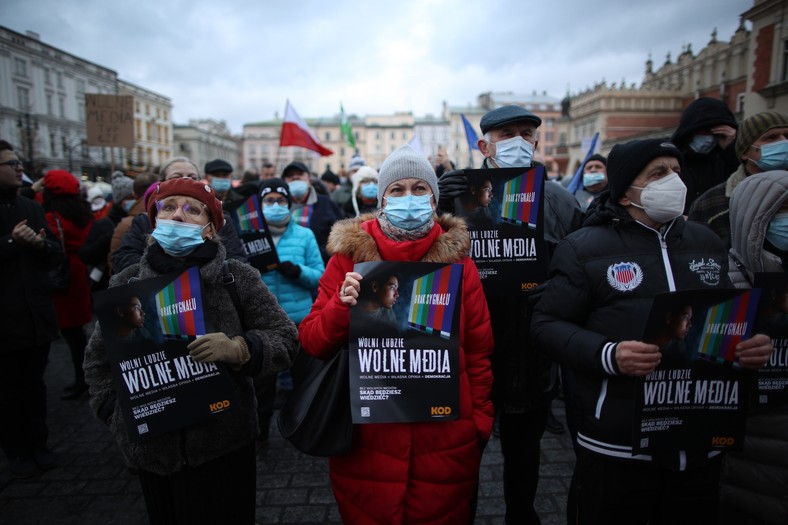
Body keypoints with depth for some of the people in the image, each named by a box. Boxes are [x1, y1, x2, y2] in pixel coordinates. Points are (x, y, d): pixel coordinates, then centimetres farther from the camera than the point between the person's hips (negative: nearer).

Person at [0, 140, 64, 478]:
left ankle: (38, 444, 29)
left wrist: (43, 244, -12)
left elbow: (57, 256, 8)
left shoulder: (32, 208, 8)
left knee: (34, 385, 15)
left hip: (37, 316, 4)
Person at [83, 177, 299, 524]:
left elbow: (285, 338, -7)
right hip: (150, 448, 2)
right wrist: (118, 414, 4)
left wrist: (239, 349, -24)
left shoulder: (237, 277, -6)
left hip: (223, 444, -1)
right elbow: (98, 358, 14)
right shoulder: (126, 283, 2)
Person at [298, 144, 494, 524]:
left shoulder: (457, 258, 0)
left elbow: (478, 349, 5)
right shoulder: (350, 254, -3)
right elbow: (311, 343, -3)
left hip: (445, 437, 1)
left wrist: (480, 421, 4)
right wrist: (341, 307, -21)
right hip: (367, 438, 0)